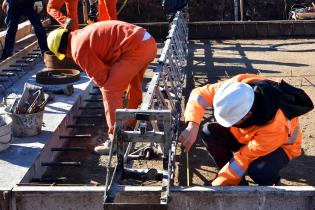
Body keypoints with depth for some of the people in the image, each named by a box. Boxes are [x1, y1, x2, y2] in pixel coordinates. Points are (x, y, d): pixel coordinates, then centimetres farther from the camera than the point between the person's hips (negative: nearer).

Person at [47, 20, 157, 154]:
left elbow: (101, 76, -5)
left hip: (136, 48, -10)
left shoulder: (79, 49, -7)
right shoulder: (83, 34, 21)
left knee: (110, 91, -5)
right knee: (133, 84, 29)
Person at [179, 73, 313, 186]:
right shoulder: (237, 86, -32)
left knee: (259, 171, -37)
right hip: (247, 134, 5)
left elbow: (244, 158, -32)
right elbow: (200, 94, -23)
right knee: (208, 132, -18)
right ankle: (237, 183, -1)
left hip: (279, 145, -5)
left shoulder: (274, 127, -41)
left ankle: (271, 182, 2)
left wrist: (217, 185, -26)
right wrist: (192, 127, -39)